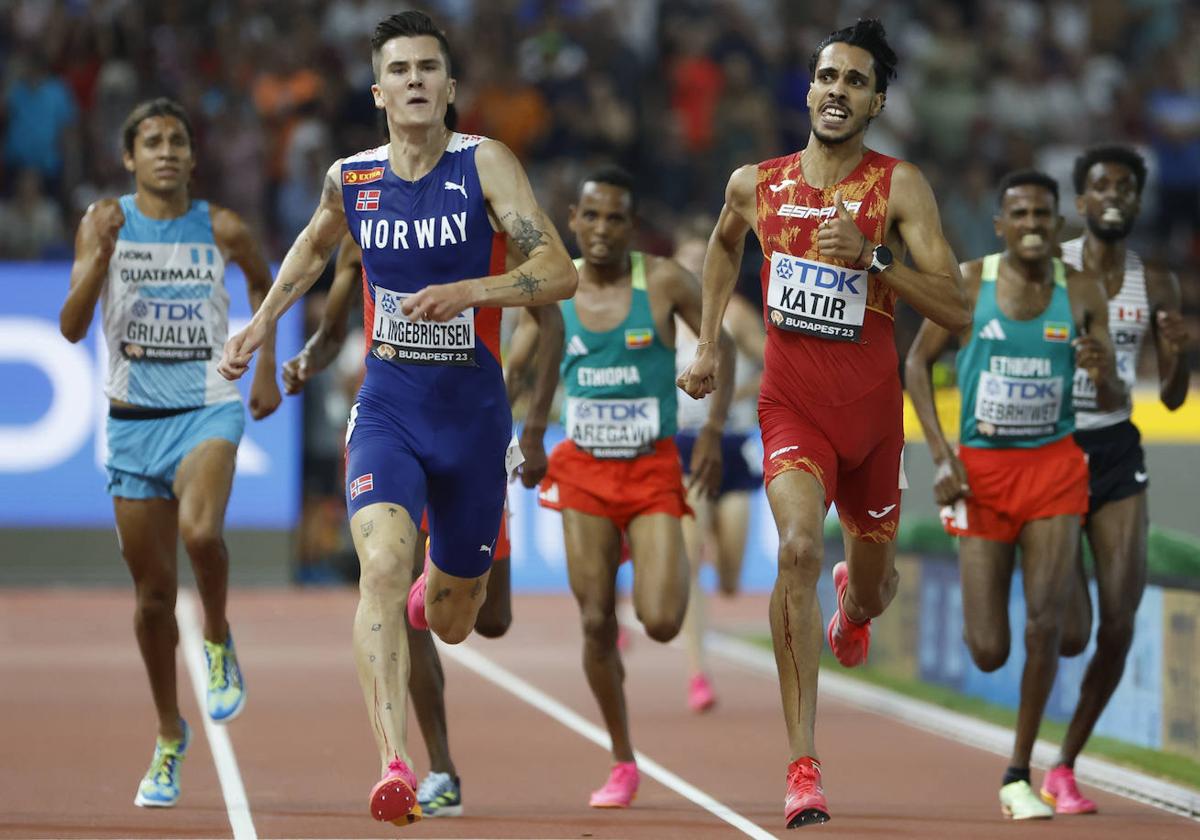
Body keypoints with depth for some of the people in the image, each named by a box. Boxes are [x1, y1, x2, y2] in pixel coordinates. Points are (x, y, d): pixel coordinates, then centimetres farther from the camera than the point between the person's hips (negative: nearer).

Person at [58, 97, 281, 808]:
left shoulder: (222, 229, 0)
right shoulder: (104, 223, -1)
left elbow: (264, 281, 22)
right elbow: (72, 328, -9)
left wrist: (266, 369, 17)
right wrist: (101, 257, -23)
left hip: (208, 410, -1)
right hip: (134, 421, 1)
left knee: (200, 531, -31)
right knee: (154, 591, 7)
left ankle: (219, 642, -1)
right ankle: (170, 736, 24)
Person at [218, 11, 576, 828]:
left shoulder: (485, 164, -9)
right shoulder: (350, 178, 2)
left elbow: (561, 274, -18)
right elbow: (316, 244, 27)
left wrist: (464, 292, -30)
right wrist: (262, 322, 18)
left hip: (473, 409, -1)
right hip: (387, 405, 1)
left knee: (450, 620, 13)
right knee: (383, 565, -27)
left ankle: (464, 573, 54)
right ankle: (396, 766, -35)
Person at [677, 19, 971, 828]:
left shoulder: (899, 186, -9)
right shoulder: (756, 184, 0)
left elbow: (957, 311, -15)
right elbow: (724, 245, 25)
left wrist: (869, 257, -27)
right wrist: (708, 344, 16)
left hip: (871, 406, 1)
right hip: (791, 403, 0)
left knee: (873, 590, 17)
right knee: (798, 548, -27)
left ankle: (854, 602, 61)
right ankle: (803, 766, -28)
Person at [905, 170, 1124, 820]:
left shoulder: (1082, 292, -2)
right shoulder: (967, 284, -6)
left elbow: (1114, 402, 2)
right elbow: (917, 362, 4)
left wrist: (1101, 376, -23)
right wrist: (941, 455, -6)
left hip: (1054, 467, 1)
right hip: (982, 469, -1)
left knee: (1047, 627, -13)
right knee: (988, 652, -3)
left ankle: (1018, 776, 3)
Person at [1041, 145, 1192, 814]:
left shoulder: (1155, 286, 6)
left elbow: (1173, 398, 7)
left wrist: (1180, 352, -12)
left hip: (1118, 454, 4)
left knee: (1120, 622, -4)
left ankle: (1067, 764, 12)